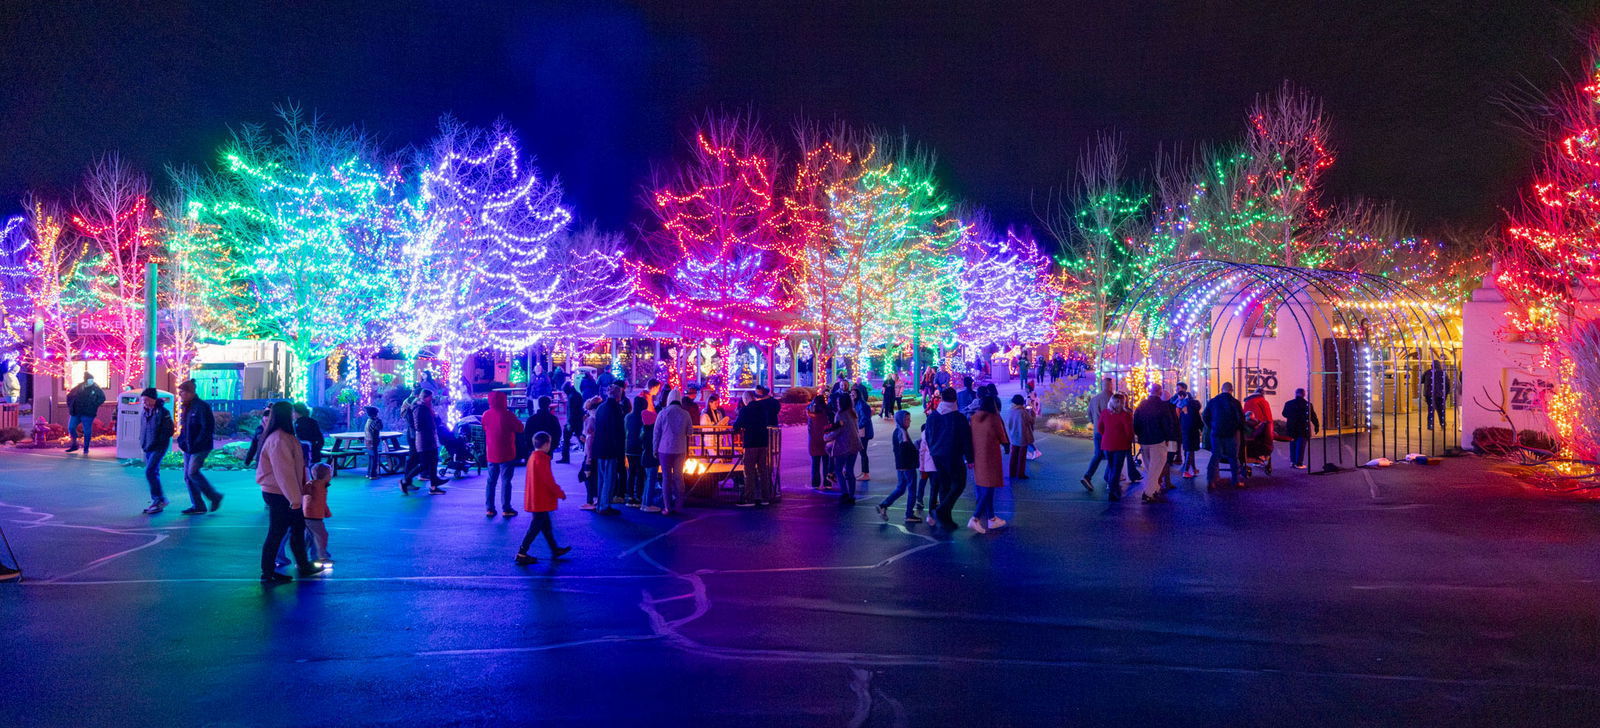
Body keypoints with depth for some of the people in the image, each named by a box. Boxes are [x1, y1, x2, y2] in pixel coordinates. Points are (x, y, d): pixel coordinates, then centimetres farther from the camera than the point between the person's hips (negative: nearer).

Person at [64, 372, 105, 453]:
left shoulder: (96, 389, -4)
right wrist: (70, 406, 7)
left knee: (87, 431, -1)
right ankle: (74, 445, 21)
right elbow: (69, 396, 16)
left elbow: (102, 398, -7)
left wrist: (94, 405, -13)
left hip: (88, 414, -4)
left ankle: (86, 448, 10)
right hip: (76, 412, 4)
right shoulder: (79, 387, 5)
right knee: (71, 428, 4)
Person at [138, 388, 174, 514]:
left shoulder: (162, 412, -12)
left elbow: (169, 431, -13)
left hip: (158, 448, -8)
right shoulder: (144, 412, 10)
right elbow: (142, 429, 21)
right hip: (147, 448, 8)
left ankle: (160, 499, -8)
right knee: (154, 473, 11)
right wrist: (142, 443, 10)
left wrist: (156, 442, -15)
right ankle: (156, 501, 17)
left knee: (150, 472, -15)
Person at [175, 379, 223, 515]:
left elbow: (207, 428, -18)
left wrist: (196, 445, -19)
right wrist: (181, 440, 9)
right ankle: (197, 505, 12)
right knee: (187, 476, 6)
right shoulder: (187, 407, 13)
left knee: (193, 472, -15)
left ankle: (214, 497, 0)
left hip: (200, 447, -9)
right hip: (188, 447, 9)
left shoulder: (202, 406, -14)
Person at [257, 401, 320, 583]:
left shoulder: (286, 437, 10)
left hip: (285, 494, 10)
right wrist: (294, 498, -22)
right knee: (277, 533, 1)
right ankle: (267, 573, 12)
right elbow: (284, 472, -24)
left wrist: (297, 494, 17)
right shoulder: (278, 440, -21)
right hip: (279, 495, -10)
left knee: (298, 528, 19)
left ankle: (303, 565, 31)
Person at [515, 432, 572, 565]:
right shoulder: (541, 459, -20)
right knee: (536, 527, -3)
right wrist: (560, 493, -8)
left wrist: (557, 491, 23)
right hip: (541, 500, -10)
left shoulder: (532, 456, 10)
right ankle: (521, 554, -1)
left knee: (546, 525, 17)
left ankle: (554, 550, 27)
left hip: (534, 498, 10)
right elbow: (548, 480, -20)